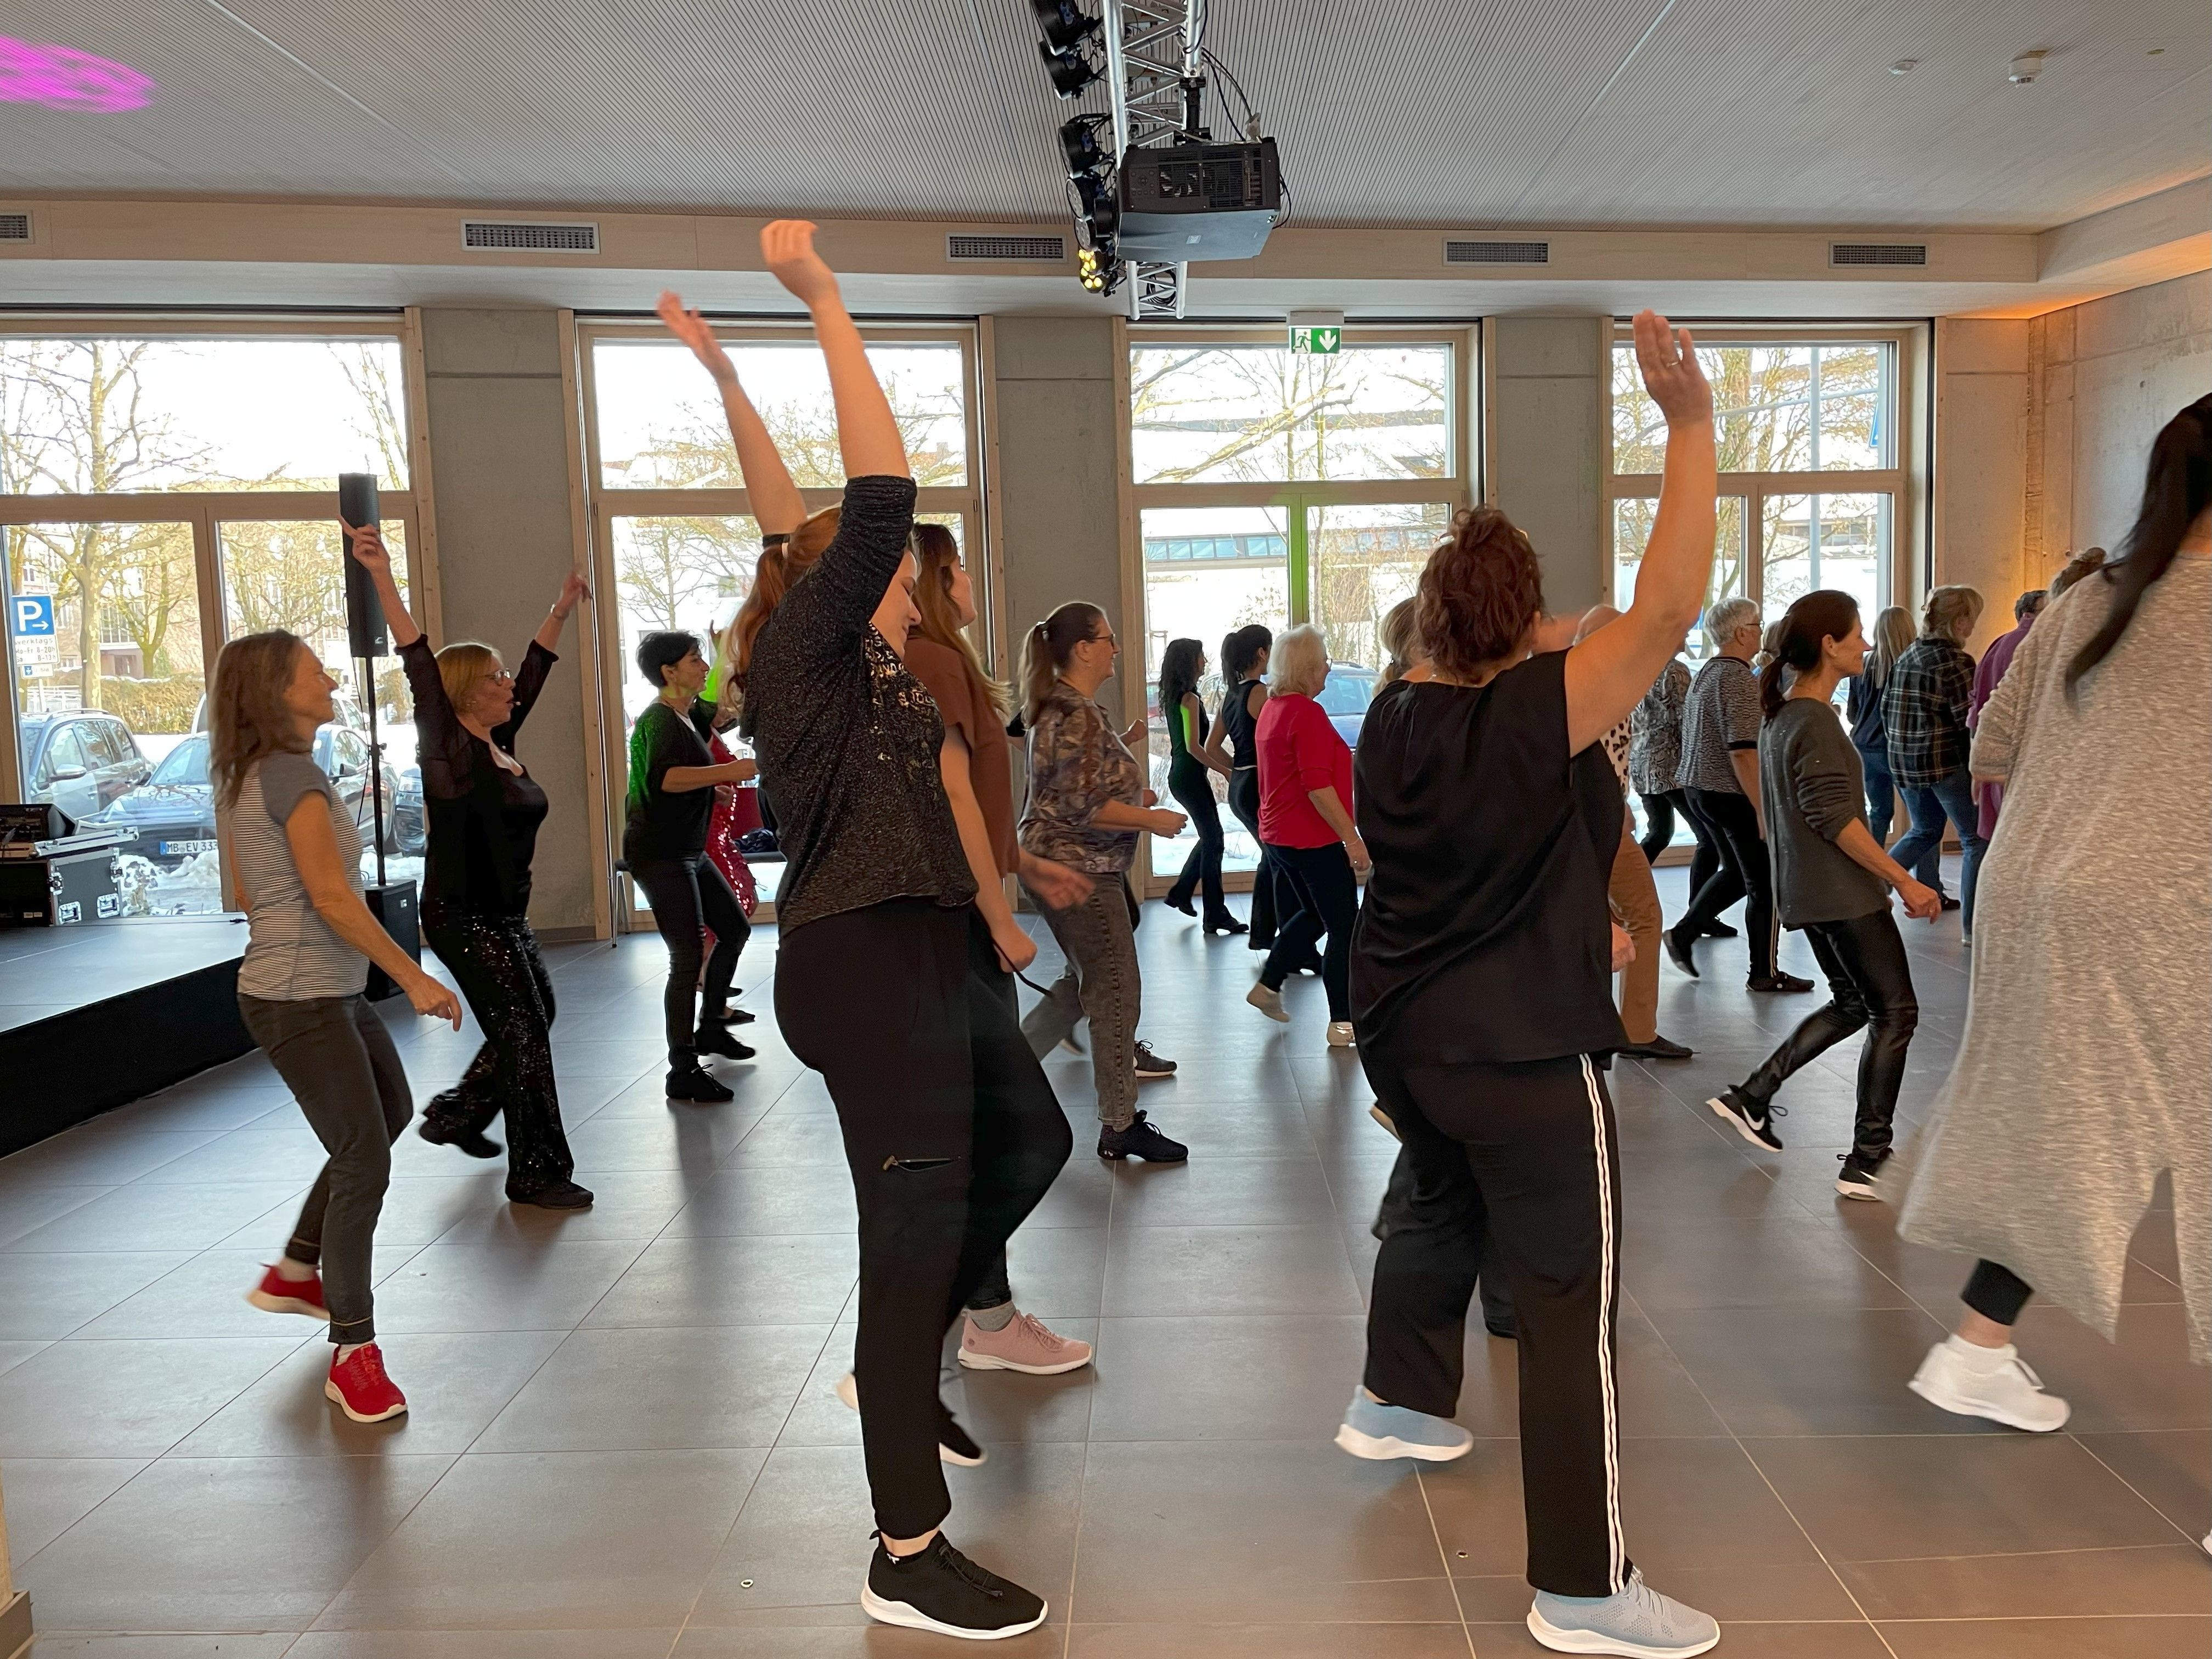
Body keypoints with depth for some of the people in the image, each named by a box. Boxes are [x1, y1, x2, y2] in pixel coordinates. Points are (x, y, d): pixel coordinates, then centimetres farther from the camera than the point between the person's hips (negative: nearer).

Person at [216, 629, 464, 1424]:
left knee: (391, 1114, 23)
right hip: (302, 1001, -11)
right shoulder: (294, 773, -17)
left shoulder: (252, 777, 13)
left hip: (326, 992, 11)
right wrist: (414, 978, -20)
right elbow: (331, 895, -22)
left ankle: (295, 1272, 34)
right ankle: (353, 1354, 1)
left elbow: (248, 895, 19)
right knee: (364, 1160, -8)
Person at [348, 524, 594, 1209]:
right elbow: (421, 666, -24)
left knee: (535, 1020, 20)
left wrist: (560, 611, 19)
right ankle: (537, 1173, 6)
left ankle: (456, 1115, 37)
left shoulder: (499, 744, 6)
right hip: (462, 917, -9)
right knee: (522, 1034, -5)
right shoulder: (448, 750, -14)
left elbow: (533, 673, 16)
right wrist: (382, 578, -34)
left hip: (506, 915, 9)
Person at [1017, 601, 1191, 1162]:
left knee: (1085, 981, 20)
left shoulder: (1059, 706, 12)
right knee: (1116, 991, -2)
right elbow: (1085, 808, -25)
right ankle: (1120, 1128, 7)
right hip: (1078, 869, -10)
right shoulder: (1079, 717, -20)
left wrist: (1132, 795, 15)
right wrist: (1153, 819, -15)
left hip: (1060, 864, 10)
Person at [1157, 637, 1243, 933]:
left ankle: (1180, 893, 26)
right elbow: (1194, 747, -21)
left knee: (1209, 838, 19)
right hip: (1191, 777, -9)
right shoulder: (1190, 699, -16)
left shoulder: (1173, 697, 12)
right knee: (1213, 841, -5)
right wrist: (1226, 771, -18)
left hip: (1179, 775, 9)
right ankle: (1216, 916, -2)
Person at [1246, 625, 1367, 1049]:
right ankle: (1343, 1024, 5)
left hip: (1279, 834, 9)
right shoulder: (1308, 713, -19)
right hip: (1315, 838, -9)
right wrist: (1353, 838, -22)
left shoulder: (1272, 708, 10)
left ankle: (1268, 986, 26)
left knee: (1315, 914, 25)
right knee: (1344, 929, 1)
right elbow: (1318, 787, -24)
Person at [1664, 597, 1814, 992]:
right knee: (1764, 884, 3)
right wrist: (1764, 811, -23)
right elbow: (1743, 752, -25)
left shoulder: (1704, 674, 11)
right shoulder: (1741, 680, -19)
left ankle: (1683, 933, 17)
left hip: (1699, 789, 9)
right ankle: (1765, 972, 12)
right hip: (1733, 795, -9)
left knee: (1736, 871, 22)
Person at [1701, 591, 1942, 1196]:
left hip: (1806, 891, 10)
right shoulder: (1816, 722, -18)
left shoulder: (1779, 716, 11)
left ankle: (1751, 1097, 17)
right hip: (1844, 892, -10)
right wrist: (1905, 881, -19)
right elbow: (1835, 818, -23)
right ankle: (1868, 1161, 5)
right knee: (1895, 1012, 0)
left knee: (1853, 1004, 20)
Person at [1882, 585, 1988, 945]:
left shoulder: (1907, 656, 8)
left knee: (1924, 831, 25)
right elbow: (1969, 719, -16)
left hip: (1904, 762, 8)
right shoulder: (1955, 661, -14)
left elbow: (1887, 706, 14)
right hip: (1947, 761, -7)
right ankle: (1972, 927, 6)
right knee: (1977, 839, 5)